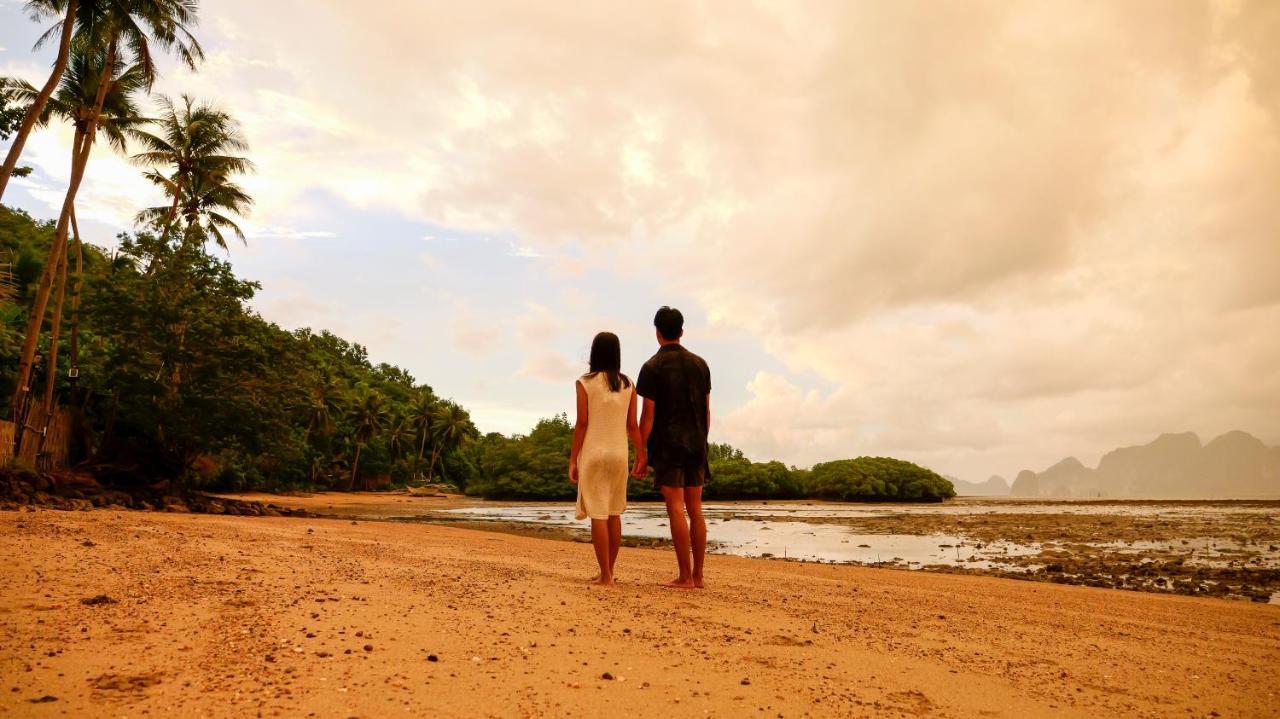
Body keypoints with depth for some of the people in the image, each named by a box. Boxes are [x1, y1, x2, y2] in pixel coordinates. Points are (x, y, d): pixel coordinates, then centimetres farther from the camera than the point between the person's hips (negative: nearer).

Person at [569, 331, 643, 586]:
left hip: (592, 453, -4)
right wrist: (642, 455, 11)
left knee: (598, 514, -1)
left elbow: (582, 423, -9)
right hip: (619, 453, 4)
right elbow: (632, 425, 3)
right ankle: (609, 571, 21)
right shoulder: (628, 385, 5)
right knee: (614, 513, 14)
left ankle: (605, 574, -1)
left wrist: (572, 460, -5)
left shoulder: (584, 383, -6)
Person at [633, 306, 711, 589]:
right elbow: (707, 410, 11)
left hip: (667, 446, -5)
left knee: (676, 510, -4)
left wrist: (641, 454, -5)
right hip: (696, 444, 5)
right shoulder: (700, 364, 9)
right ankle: (697, 575, 12)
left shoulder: (652, 367, -6)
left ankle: (685, 577, -2)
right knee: (695, 510, 8)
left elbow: (648, 414, -9)